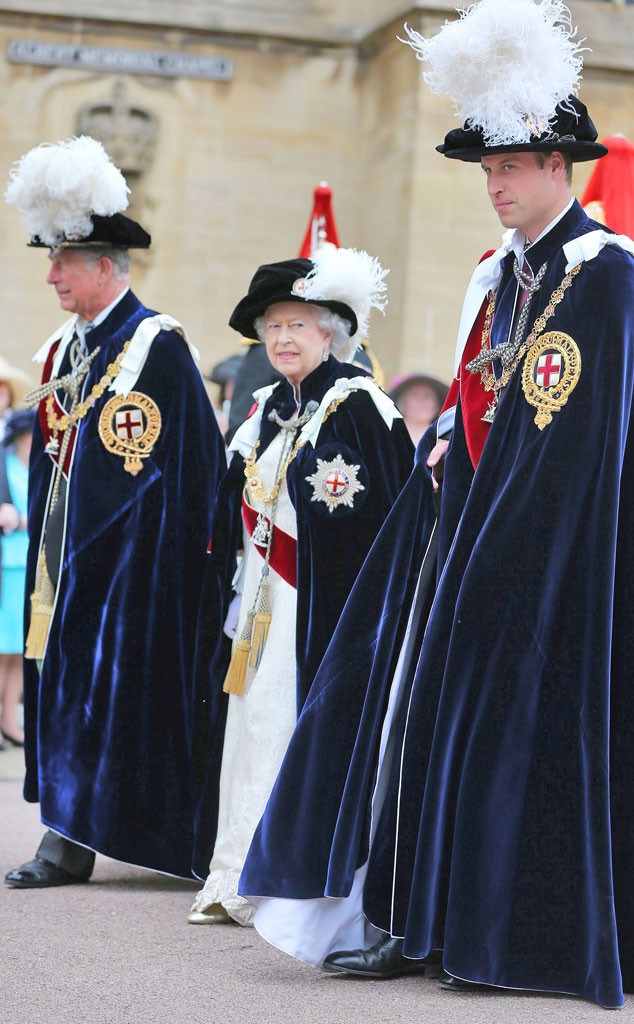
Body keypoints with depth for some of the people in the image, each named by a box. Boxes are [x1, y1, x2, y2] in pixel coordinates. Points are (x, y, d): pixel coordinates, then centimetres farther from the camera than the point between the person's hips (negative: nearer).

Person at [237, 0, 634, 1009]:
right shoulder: (496, 275, 16)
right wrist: (446, 443, 2)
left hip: (550, 545, -8)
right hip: (470, 525, 8)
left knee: (519, 723, -6)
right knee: (424, 700, 6)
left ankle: (525, 935, 3)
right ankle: (418, 919, 10)